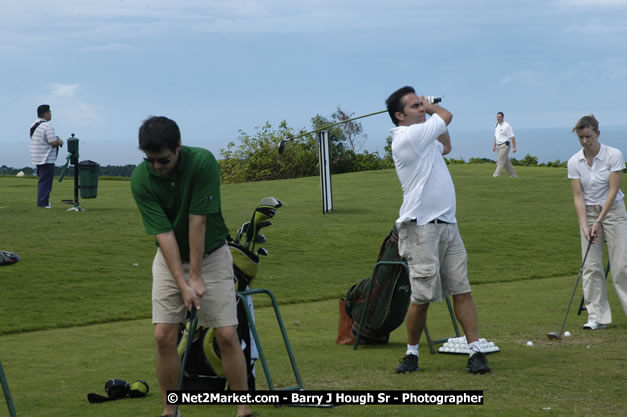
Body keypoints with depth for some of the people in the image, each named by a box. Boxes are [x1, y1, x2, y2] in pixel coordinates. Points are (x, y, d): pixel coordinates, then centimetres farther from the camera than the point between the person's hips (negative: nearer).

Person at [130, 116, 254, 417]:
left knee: (227, 336, -7)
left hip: (211, 256, -2)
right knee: (164, 336, -7)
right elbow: (163, 233, -21)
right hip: (170, 258, 2)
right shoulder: (141, 180, -19)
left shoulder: (203, 162, -26)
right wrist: (182, 285, -25)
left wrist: (196, 277, -19)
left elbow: (197, 222, -23)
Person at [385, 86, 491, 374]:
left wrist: (425, 107, 30)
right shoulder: (408, 136, -12)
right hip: (421, 229, -8)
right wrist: (429, 107, 21)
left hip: (447, 225, 8)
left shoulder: (422, 139, 17)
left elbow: (445, 147, 39)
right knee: (422, 298, -5)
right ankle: (412, 354, 10)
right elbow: (446, 115, 1)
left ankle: (475, 351, -3)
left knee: (462, 291, -1)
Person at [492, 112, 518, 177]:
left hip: (505, 146, -9)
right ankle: (514, 176, 19)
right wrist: (494, 146, 19)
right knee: (506, 162, 11)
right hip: (499, 146, 9)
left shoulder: (506, 126, -12)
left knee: (500, 162, -12)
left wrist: (514, 147, -18)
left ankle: (496, 176, -15)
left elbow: (512, 137, -14)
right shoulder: (497, 126, 13)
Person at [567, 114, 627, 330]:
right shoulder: (574, 162, -5)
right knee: (591, 266, -2)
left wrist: (599, 221, -19)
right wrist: (584, 225, -18)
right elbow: (578, 196, -7)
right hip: (588, 213, 3)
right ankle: (597, 316, 2)